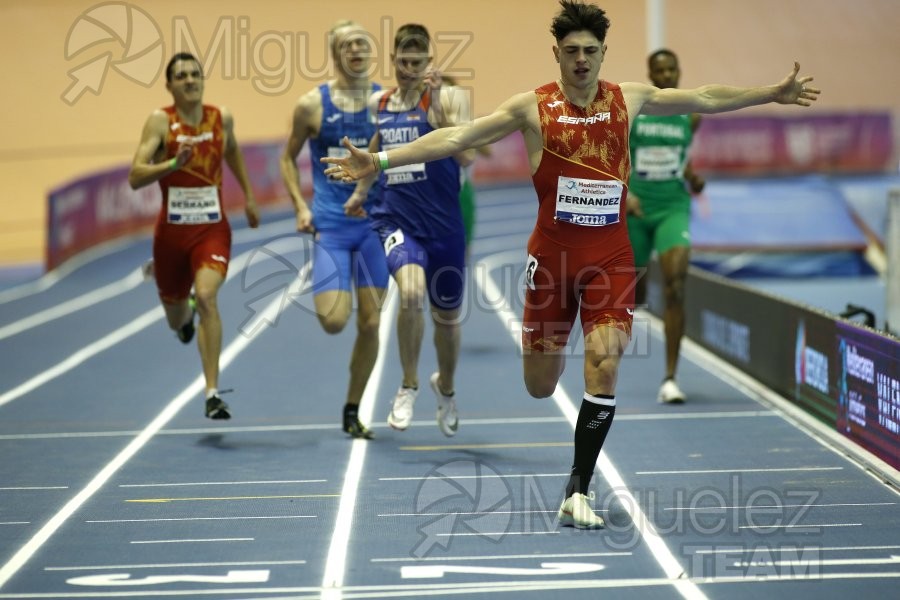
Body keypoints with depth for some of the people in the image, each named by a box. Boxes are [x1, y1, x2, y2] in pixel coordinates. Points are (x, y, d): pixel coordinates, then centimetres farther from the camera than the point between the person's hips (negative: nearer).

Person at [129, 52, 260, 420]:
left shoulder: (222, 118, -1)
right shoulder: (160, 121, -11)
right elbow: (135, 178, -20)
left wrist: (248, 195, 26)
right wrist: (174, 163, -35)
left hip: (212, 228, 0)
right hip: (171, 231, 0)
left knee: (206, 297, -26)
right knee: (176, 321, 16)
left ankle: (212, 393, -23)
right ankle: (186, 313, 57)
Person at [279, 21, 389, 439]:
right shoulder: (312, 105, -2)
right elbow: (288, 158, 9)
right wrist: (300, 206, -3)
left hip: (375, 223, 2)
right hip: (331, 224, -2)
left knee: (370, 323, 3)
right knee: (334, 321, -13)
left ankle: (352, 411, 19)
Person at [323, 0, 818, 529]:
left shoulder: (628, 99, 3)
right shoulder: (533, 107, -4)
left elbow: (705, 99, 16)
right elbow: (456, 137, -7)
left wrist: (772, 94, 20)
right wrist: (380, 161, -14)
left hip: (611, 257, 1)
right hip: (553, 255, -1)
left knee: (605, 364, -17)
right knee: (540, 388, 6)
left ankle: (578, 493, -7)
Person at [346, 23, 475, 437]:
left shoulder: (448, 98, -8)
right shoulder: (378, 103, 6)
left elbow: (466, 156, -23)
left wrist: (436, 107, -29)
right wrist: (358, 193, 18)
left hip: (443, 225, -1)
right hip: (395, 220, 1)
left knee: (447, 316, 15)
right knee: (411, 292, -28)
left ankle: (445, 387, 46)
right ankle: (409, 387, -8)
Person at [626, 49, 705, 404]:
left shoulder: (690, 115, 3)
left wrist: (692, 180, 1)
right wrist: (624, 193, -17)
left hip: (673, 208, 0)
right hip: (636, 208, 0)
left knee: (675, 286, -19)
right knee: (634, 294, 11)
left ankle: (670, 378, -17)